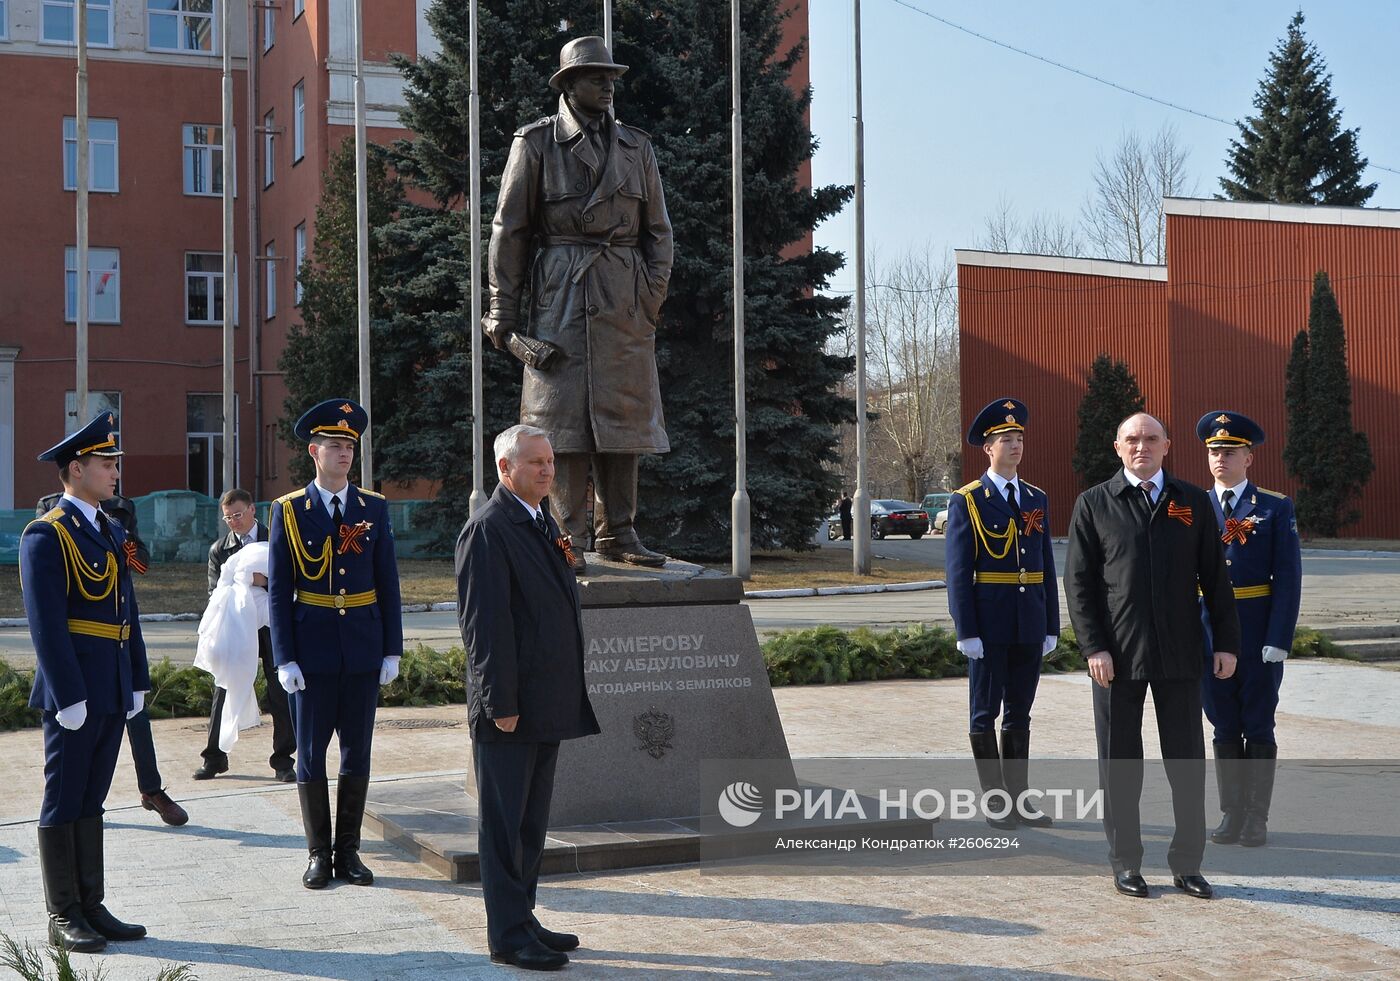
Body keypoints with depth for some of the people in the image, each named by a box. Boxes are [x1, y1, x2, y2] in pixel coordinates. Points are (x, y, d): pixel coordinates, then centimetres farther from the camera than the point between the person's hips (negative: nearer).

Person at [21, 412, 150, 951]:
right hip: (73, 693, -8)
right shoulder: (45, 535, -11)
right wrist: (69, 697, -19)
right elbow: (46, 623, -16)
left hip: (113, 692, 8)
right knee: (63, 803, 2)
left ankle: (92, 908, 20)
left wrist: (138, 681, 13)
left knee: (91, 801, 13)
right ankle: (62, 918, 9)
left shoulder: (113, 532, 15)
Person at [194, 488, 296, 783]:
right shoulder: (219, 549, 7)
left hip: (273, 628, -1)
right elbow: (214, 592, 4)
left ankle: (283, 760, 9)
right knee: (224, 691, 3)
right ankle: (214, 758, 15)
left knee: (282, 695, 0)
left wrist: (265, 581, -22)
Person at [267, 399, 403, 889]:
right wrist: (284, 659, -7)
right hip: (312, 650, -2)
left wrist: (392, 649, 1)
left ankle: (348, 850, 17)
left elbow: (388, 584, 7)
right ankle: (319, 854, 15)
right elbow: (278, 591, -1)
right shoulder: (288, 511, 0)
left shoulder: (374, 508, 5)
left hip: (363, 650, 2)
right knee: (311, 753, 5)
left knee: (357, 752, 7)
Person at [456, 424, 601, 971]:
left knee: (531, 823, 15)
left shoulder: (544, 522, 16)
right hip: (510, 706, -9)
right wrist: (501, 702, -20)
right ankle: (507, 936, 7)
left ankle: (522, 920, 25)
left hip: (548, 704, 9)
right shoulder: (488, 530, -13)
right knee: (504, 824, 0)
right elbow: (484, 622, -18)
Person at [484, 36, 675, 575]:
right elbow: (508, 229, 2)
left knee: (623, 415, 4)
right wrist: (503, 312, -2)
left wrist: (653, 294, 3)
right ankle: (567, 540, -1)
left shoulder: (636, 146, 14)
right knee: (562, 415, -5)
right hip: (560, 293, -4)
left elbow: (658, 229, 16)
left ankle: (618, 533, 12)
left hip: (625, 301, 4)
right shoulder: (536, 142, 3)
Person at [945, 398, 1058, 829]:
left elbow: (1047, 567, 12)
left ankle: (1019, 798, 18)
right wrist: (966, 632, -12)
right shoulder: (967, 502, -4)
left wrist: (1052, 626, 8)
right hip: (990, 624, -5)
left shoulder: (1037, 499, 11)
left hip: (1030, 625, 5)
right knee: (985, 713, 3)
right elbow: (958, 573, -7)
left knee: (1020, 713, 11)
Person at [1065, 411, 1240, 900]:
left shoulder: (1193, 503, 8)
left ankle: (1187, 864, 17)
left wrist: (1226, 642, 3)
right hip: (1118, 657, -2)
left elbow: (1215, 578, 9)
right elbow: (1078, 581, -2)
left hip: (1179, 656, 2)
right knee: (1119, 764, 6)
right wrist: (1093, 647, -10)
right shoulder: (1094, 504, 1)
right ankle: (1125, 864, 17)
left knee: (1188, 763, 5)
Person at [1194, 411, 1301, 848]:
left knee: (1258, 728, 4)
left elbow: (1288, 579, -6)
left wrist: (1278, 640, -13)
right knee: (1225, 728, 9)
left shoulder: (1275, 508, -1)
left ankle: (1257, 818, 12)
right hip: (1209, 634, 3)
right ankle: (1232, 813, 18)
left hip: (1259, 635, -3)